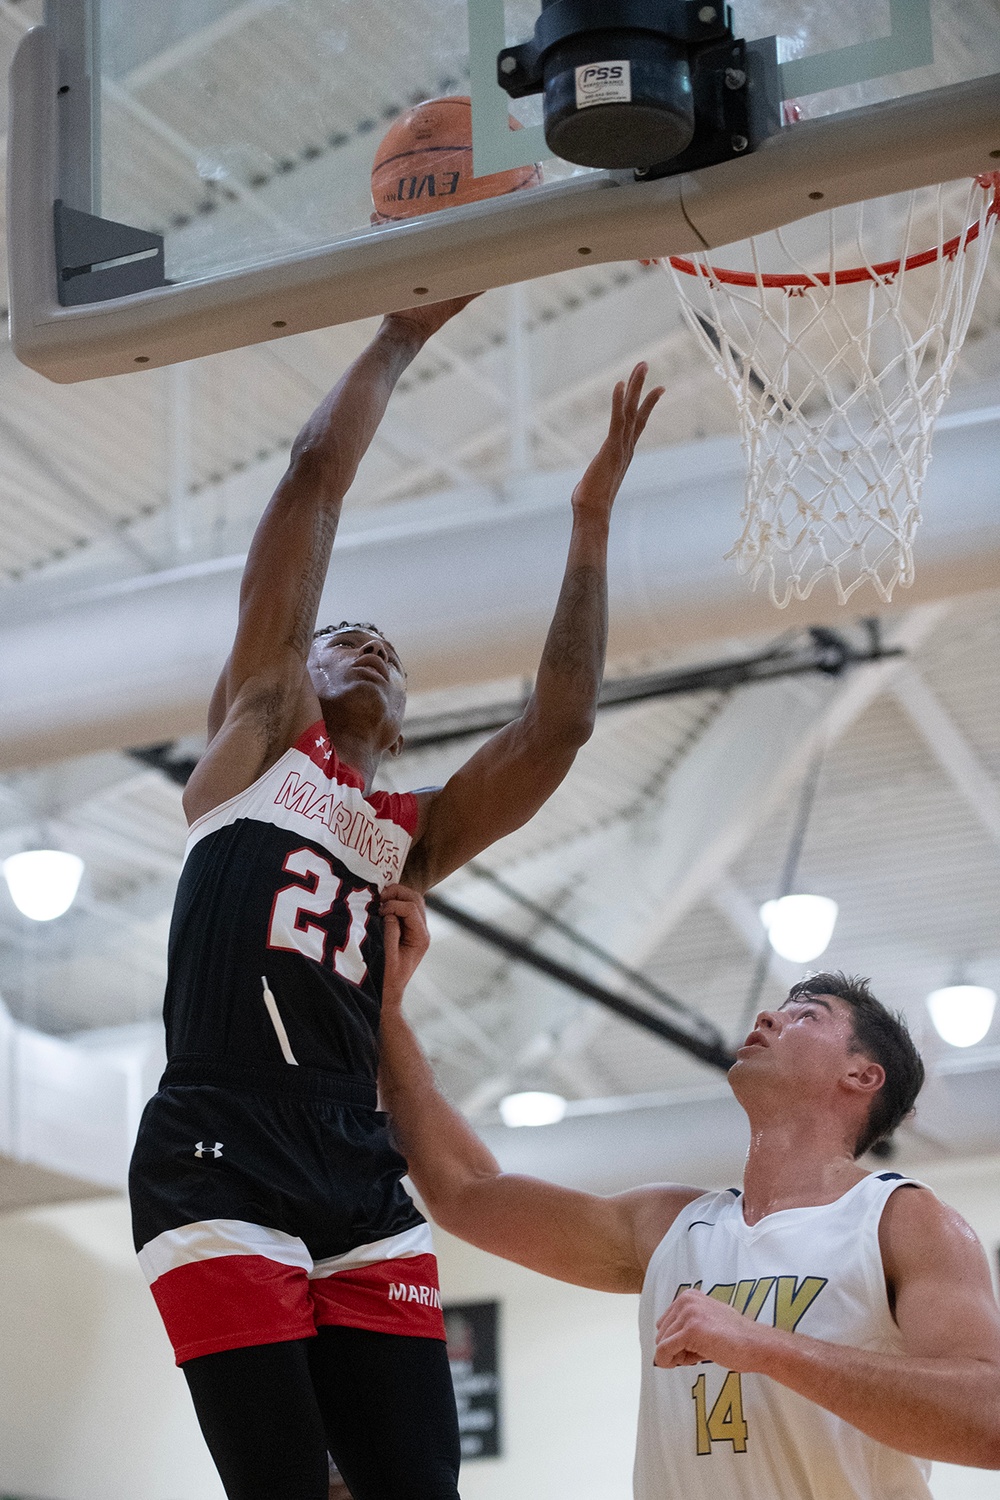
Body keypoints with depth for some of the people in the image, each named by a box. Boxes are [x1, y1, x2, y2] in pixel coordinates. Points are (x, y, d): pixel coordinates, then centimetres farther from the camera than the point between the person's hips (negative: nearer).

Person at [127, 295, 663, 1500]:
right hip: (215, 1166, -4)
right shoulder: (257, 735, 14)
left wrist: (590, 521, 13)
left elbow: (558, 724, 10)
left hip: (361, 1185, 5)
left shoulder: (411, 834, 23)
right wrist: (405, 329, 15)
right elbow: (315, 478, 10)